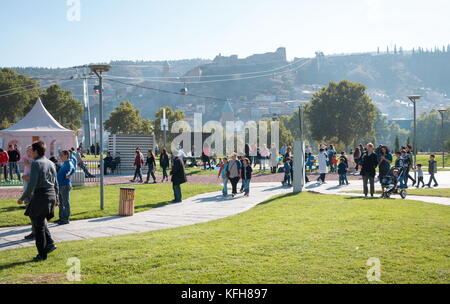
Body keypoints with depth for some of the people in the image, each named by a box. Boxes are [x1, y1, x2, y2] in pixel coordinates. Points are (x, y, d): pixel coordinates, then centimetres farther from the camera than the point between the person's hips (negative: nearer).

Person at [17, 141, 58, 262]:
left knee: (38, 225, 2)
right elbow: (55, 183, 16)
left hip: (40, 195, -8)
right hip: (51, 195, 8)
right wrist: (56, 197, 24)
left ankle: (42, 254, 6)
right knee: (41, 221, 24)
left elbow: (32, 183, -17)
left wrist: (23, 197, -10)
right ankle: (50, 243, 13)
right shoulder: (51, 163, 12)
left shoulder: (36, 163, -11)